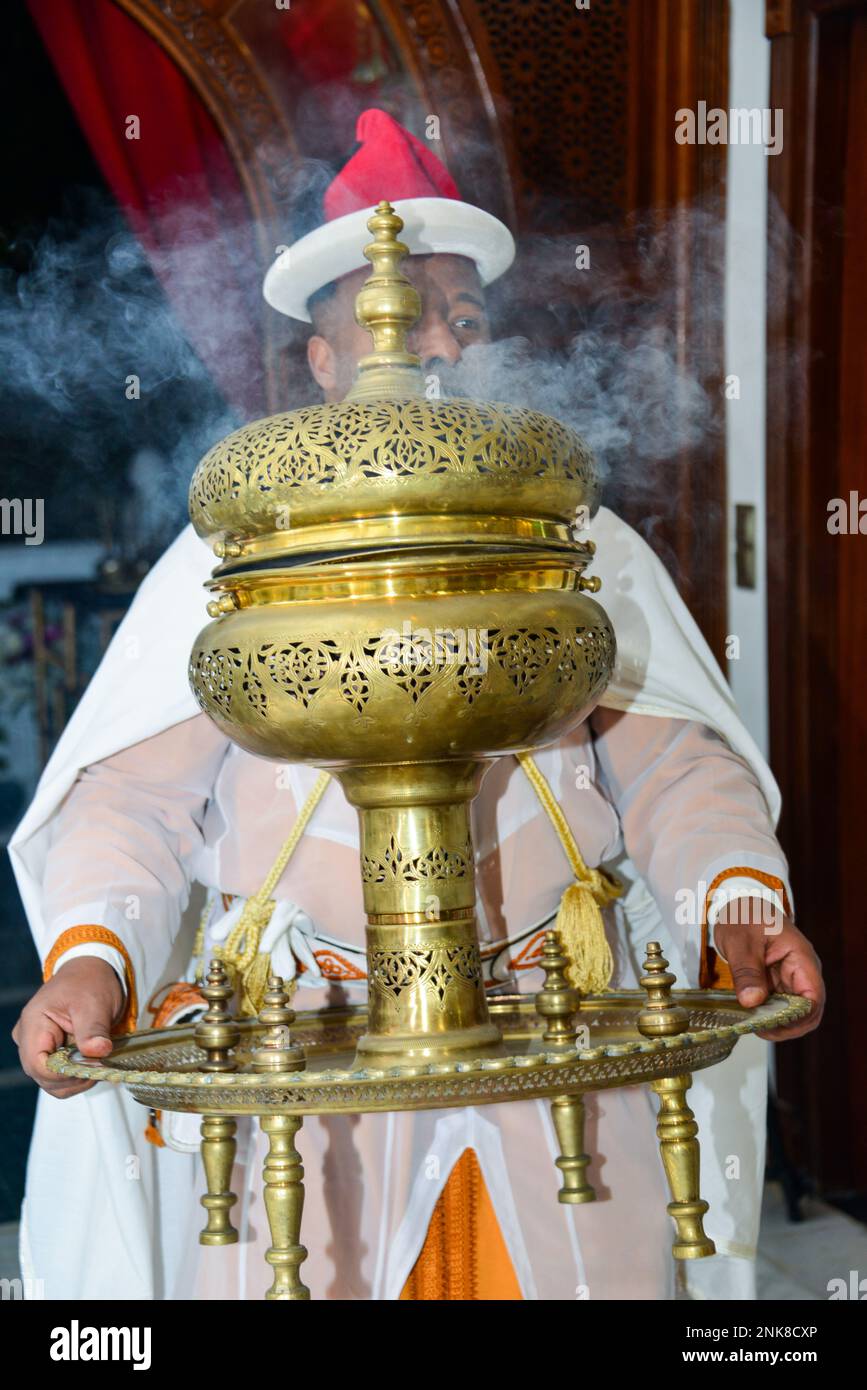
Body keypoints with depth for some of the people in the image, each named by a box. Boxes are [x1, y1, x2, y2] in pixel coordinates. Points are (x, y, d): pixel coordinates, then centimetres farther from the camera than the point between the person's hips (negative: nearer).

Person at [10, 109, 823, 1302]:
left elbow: (675, 762, 6)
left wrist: (743, 900, -13)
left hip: (556, 1063, 2)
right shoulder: (231, 557, 7)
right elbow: (136, 793, 0)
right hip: (297, 1064, -1)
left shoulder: (582, 550, 12)